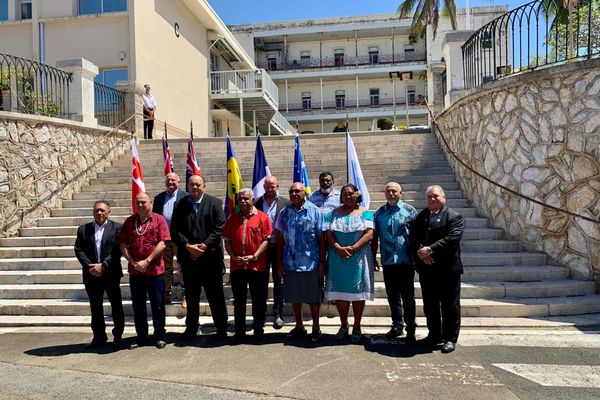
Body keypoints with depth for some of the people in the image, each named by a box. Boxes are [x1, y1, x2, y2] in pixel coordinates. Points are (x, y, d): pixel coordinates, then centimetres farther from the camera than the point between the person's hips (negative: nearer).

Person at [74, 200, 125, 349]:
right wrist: (90, 267, -11)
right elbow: (79, 250, 1)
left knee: (116, 305, 6)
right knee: (95, 307, 12)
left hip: (111, 274, -3)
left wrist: (103, 266, -16)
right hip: (91, 275, 3)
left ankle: (118, 336, 19)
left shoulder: (117, 228, -3)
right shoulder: (83, 229, 8)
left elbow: (118, 250, -10)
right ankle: (99, 337, 25)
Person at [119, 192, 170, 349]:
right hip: (135, 272, 4)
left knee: (157, 306, 5)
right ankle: (141, 337, 26)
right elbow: (123, 245, 4)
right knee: (138, 306, 12)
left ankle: (160, 336, 19)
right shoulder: (129, 221, 8)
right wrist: (133, 262, -9)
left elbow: (163, 243, -11)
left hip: (155, 271, -3)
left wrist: (146, 261, -15)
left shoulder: (159, 220, -3)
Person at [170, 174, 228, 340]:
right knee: (191, 296, 14)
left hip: (211, 256, -2)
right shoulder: (181, 205, 7)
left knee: (215, 295, 4)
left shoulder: (215, 203, 0)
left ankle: (221, 329, 16)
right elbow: (175, 230, 2)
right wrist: (188, 246, -11)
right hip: (188, 258, 3)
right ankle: (191, 328, 27)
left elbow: (219, 228, -7)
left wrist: (204, 246, -13)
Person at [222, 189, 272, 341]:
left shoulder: (262, 217, -1)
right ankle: (239, 331, 24)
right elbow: (227, 241, 8)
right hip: (237, 266, 3)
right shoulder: (232, 219, 10)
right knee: (239, 300, 12)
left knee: (259, 300, 5)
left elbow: (266, 240, -6)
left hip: (257, 266, -3)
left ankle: (259, 331, 18)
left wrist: (254, 256, -14)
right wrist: (233, 256, -7)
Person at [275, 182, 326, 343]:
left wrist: (322, 261, -8)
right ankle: (299, 326, 31)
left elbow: (321, 238, -4)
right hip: (290, 263, 4)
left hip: (310, 262, -3)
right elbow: (280, 239, 8)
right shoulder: (284, 213, 5)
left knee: (313, 297, 7)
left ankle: (316, 328, 23)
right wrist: (278, 262, 4)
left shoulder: (314, 211, -4)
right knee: (294, 297, 14)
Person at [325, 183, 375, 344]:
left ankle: (357, 326, 16)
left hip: (359, 257, -2)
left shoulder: (365, 213, 5)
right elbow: (329, 234, 1)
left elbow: (369, 234, -7)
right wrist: (339, 248, -16)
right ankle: (343, 325, 20)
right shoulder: (334, 213, 10)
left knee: (358, 293, 3)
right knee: (339, 293, 5)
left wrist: (353, 248, -17)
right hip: (338, 258, 2)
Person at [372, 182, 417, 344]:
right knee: (393, 296, 13)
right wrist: (373, 258, 7)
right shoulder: (379, 212, 7)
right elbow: (375, 237, 9)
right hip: (387, 262, 3)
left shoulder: (409, 210, 0)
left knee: (408, 297, 1)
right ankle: (397, 325, 28)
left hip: (406, 261, -3)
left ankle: (410, 330, 11)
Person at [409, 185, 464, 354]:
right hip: (426, 269, 5)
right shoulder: (421, 216, 11)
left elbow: (452, 238, -19)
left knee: (450, 306, 5)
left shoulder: (454, 216, -6)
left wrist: (430, 249, -23)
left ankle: (450, 338, 18)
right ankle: (434, 335, 29)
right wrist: (420, 252, -14)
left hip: (448, 269, -5)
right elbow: (413, 238, 4)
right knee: (430, 305, 14)